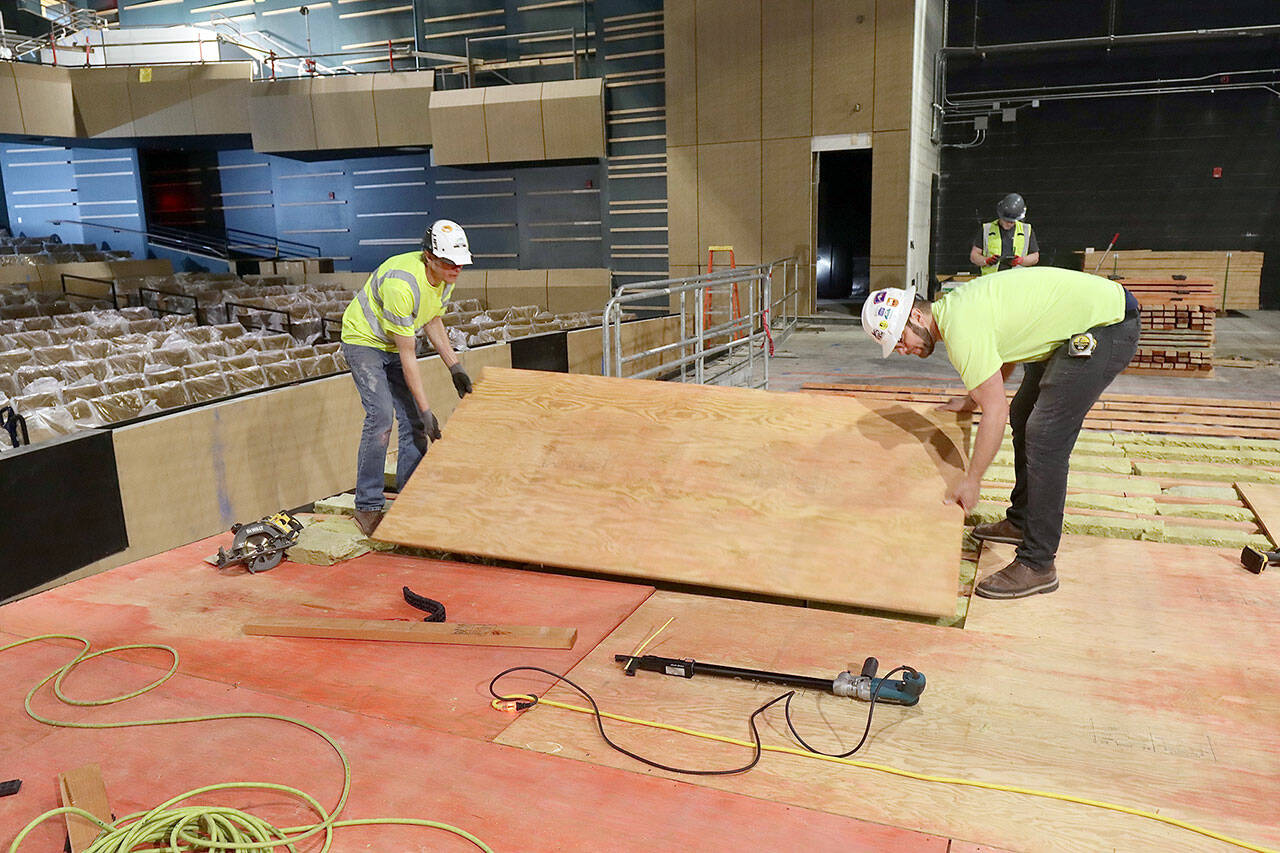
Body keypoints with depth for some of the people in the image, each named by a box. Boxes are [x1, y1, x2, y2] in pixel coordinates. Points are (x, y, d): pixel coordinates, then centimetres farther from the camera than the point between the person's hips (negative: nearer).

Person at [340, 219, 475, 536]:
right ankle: (367, 507, -10)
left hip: (395, 343, 8)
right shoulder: (402, 284, -36)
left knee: (413, 421, 0)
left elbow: (433, 322, 8)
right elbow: (408, 356, -31)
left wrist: (455, 367, 3)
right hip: (364, 341, -8)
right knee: (381, 418, -20)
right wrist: (426, 409, -29)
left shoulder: (445, 277, -11)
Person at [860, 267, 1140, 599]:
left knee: (1045, 439, -13)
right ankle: (1021, 522, 30)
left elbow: (996, 412, -21)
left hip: (1109, 324, -11)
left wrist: (971, 481, -14)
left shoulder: (961, 329, -24)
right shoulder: (952, 307, 6)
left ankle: (1037, 565, -7)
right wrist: (972, 400, 20)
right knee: (1024, 416, 17)